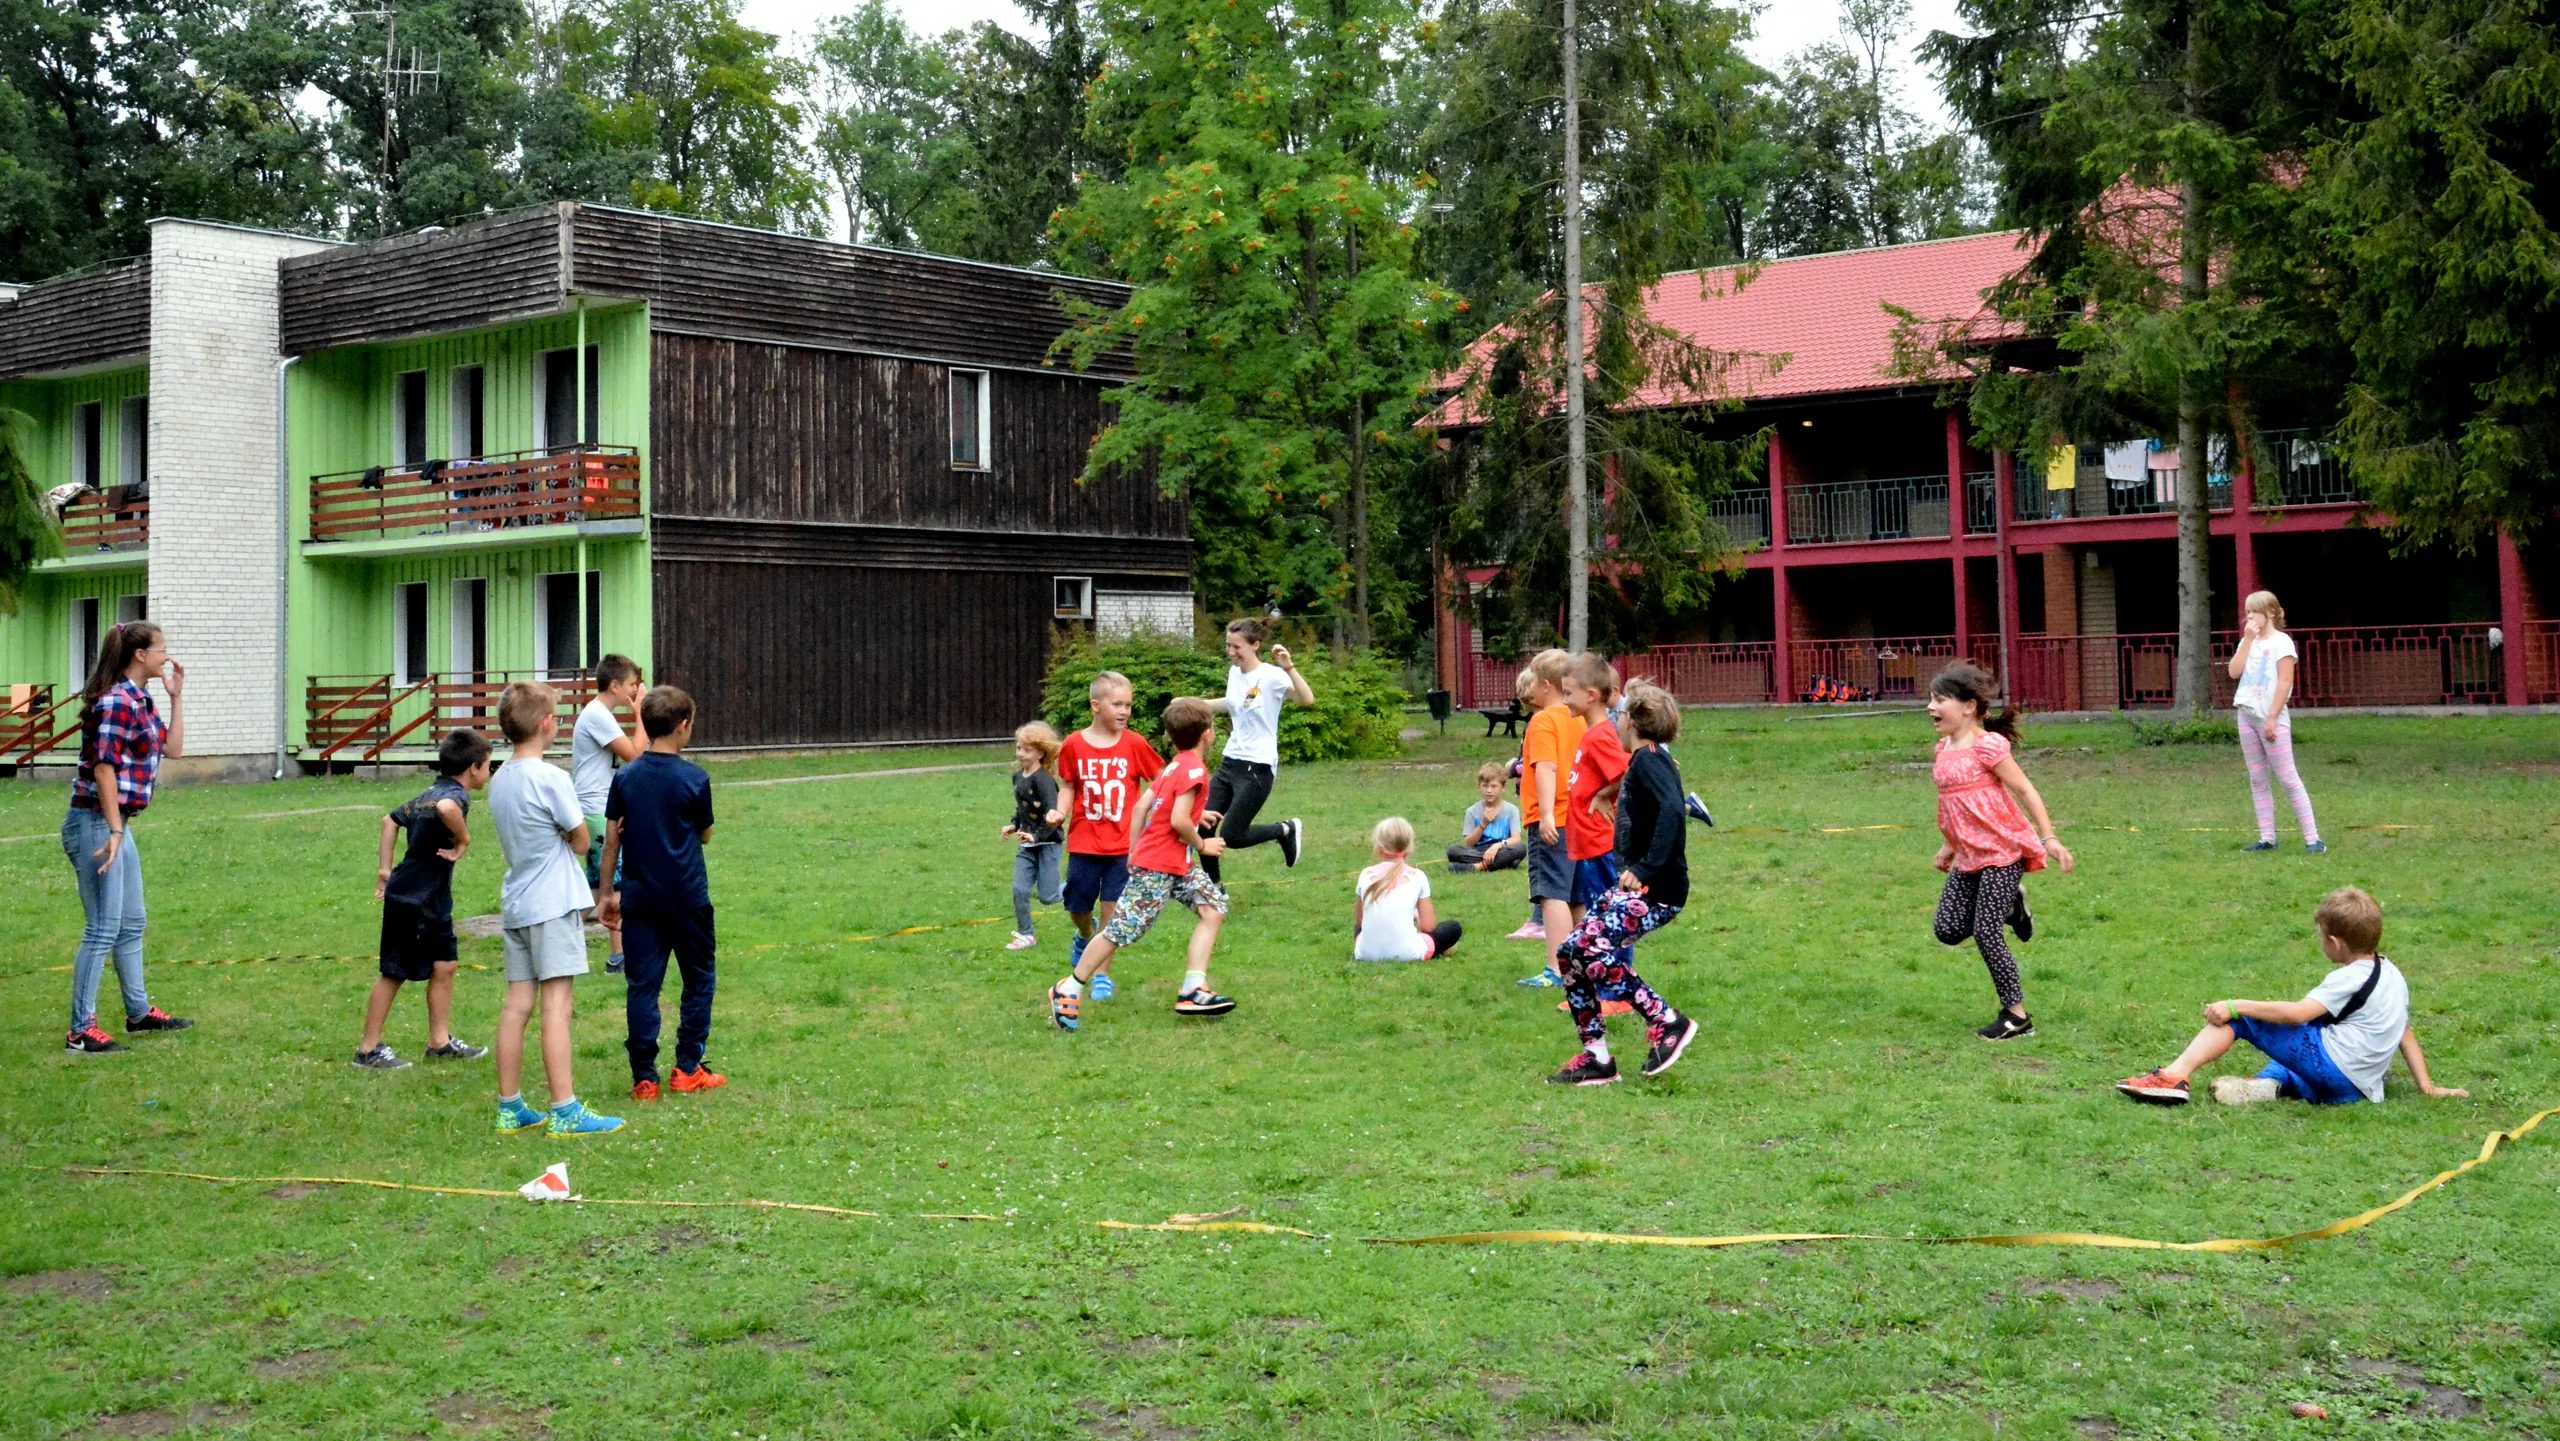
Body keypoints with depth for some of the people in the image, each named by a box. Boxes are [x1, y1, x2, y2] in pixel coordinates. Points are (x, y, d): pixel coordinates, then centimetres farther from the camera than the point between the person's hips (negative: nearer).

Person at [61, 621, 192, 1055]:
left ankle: (139, 1013, 31)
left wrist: (177, 697, 14)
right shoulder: (116, 702, -17)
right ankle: (80, 1032, -1)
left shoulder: (140, 702, 12)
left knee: (131, 924, 19)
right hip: (95, 823, -10)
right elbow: (104, 769, -21)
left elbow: (172, 748, 18)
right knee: (102, 930, -6)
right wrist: (114, 831, -23)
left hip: (117, 824, 10)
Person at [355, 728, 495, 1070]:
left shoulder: (431, 792, 12)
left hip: (432, 901, 10)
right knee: (393, 973, 0)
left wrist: (386, 868, 23)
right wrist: (463, 839, -26)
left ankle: (440, 1041, 22)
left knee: (445, 964, 14)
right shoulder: (455, 795, -17)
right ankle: (369, 1049, 9)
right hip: (410, 900, -10)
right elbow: (446, 809, -43)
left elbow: (391, 819, 22)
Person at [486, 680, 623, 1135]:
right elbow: (580, 842, -6)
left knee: (517, 1003, 9)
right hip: (554, 903, -8)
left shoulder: (498, 781, 11)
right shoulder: (551, 778, -13)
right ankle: (565, 1110, -7)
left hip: (515, 904, 8)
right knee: (556, 1004, -7)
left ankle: (510, 1106, 12)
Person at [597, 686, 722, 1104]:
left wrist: (607, 893, 12)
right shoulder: (694, 779, -8)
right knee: (699, 980, 12)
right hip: (687, 898, -3)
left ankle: (644, 1077, 3)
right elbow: (705, 835, 3)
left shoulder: (625, 778, 0)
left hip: (638, 898, 3)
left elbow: (612, 840, 4)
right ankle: (688, 1068, 13)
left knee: (641, 986, 5)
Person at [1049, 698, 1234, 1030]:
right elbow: (1179, 821, -25)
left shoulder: (1175, 765, 12)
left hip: (1178, 864, 10)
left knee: (1214, 907, 4)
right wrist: (1201, 845, -9)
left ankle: (1193, 990, 0)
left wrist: (1133, 851, 18)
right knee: (1122, 930, -5)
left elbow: (1143, 806, 14)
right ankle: (1069, 991, 6)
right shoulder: (1194, 768, -17)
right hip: (1157, 866, -10)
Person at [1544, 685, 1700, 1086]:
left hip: (1657, 890, -10)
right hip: (1635, 887, 10)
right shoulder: (1646, 760, 17)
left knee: (1591, 948, -25)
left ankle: (1667, 1023, -14)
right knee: (1569, 954, 5)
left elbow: (1673, 810, -28)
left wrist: (1647, 868, -30)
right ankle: (1595, 1057, 9)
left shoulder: (1648, 760, -12)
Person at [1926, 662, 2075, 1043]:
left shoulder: (1987, 746, -15)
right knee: (1949, 930, 3)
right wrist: (1949, 845, 27)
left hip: (2003, 851, -8)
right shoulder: (1944, 749, 9)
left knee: (1985, 932, -10)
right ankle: (2010, 907, 27)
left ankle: (2017, 1015, 3)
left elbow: (2024, 790, -14)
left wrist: (2048, 837, -16)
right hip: (1970, 856, 8)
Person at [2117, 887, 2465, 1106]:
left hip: (2330, 1062, -9)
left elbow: (2297, 1013, -20)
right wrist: (2427, 1086, 24)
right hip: (2360, 1087, 9)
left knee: (2241, 1019, -7)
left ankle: (2174, 1076, -18)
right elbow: (2406, 1035, 20)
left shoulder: (2349, 979, -10)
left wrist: (2235, 1007, -18)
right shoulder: (2391, 973, 17)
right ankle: (2268, 1084, -5)